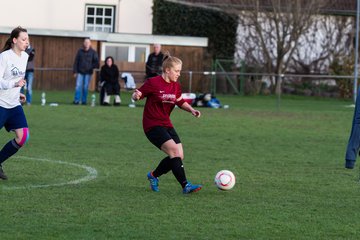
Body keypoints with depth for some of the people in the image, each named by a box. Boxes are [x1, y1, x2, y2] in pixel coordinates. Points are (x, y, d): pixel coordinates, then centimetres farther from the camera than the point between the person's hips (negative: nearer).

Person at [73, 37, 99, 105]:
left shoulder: (93, 52, 3)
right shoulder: (80, 51, 6)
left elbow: (96, 62, 4)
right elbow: (76, 62, 7)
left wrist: (92, 67, -10)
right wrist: (75, 72, 2)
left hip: (88, 73, -1)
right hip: (80, 72, 1)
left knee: (85, 87, 1)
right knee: (78, 86, -6)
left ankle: (84, 101, 7)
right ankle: (76, 100, -4)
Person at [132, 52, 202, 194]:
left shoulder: (176, 86, 7)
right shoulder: (153, 83, -13)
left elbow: (180, 102, 21)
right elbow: (136, 95, -8)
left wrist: (191, 110, 4)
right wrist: (136, 96, -31)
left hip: (166, 125, 8)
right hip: (152, 125, -8)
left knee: (179, 156, 0)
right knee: (174, 151, -21)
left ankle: (153, 175, 22)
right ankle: (185, 186, -19)